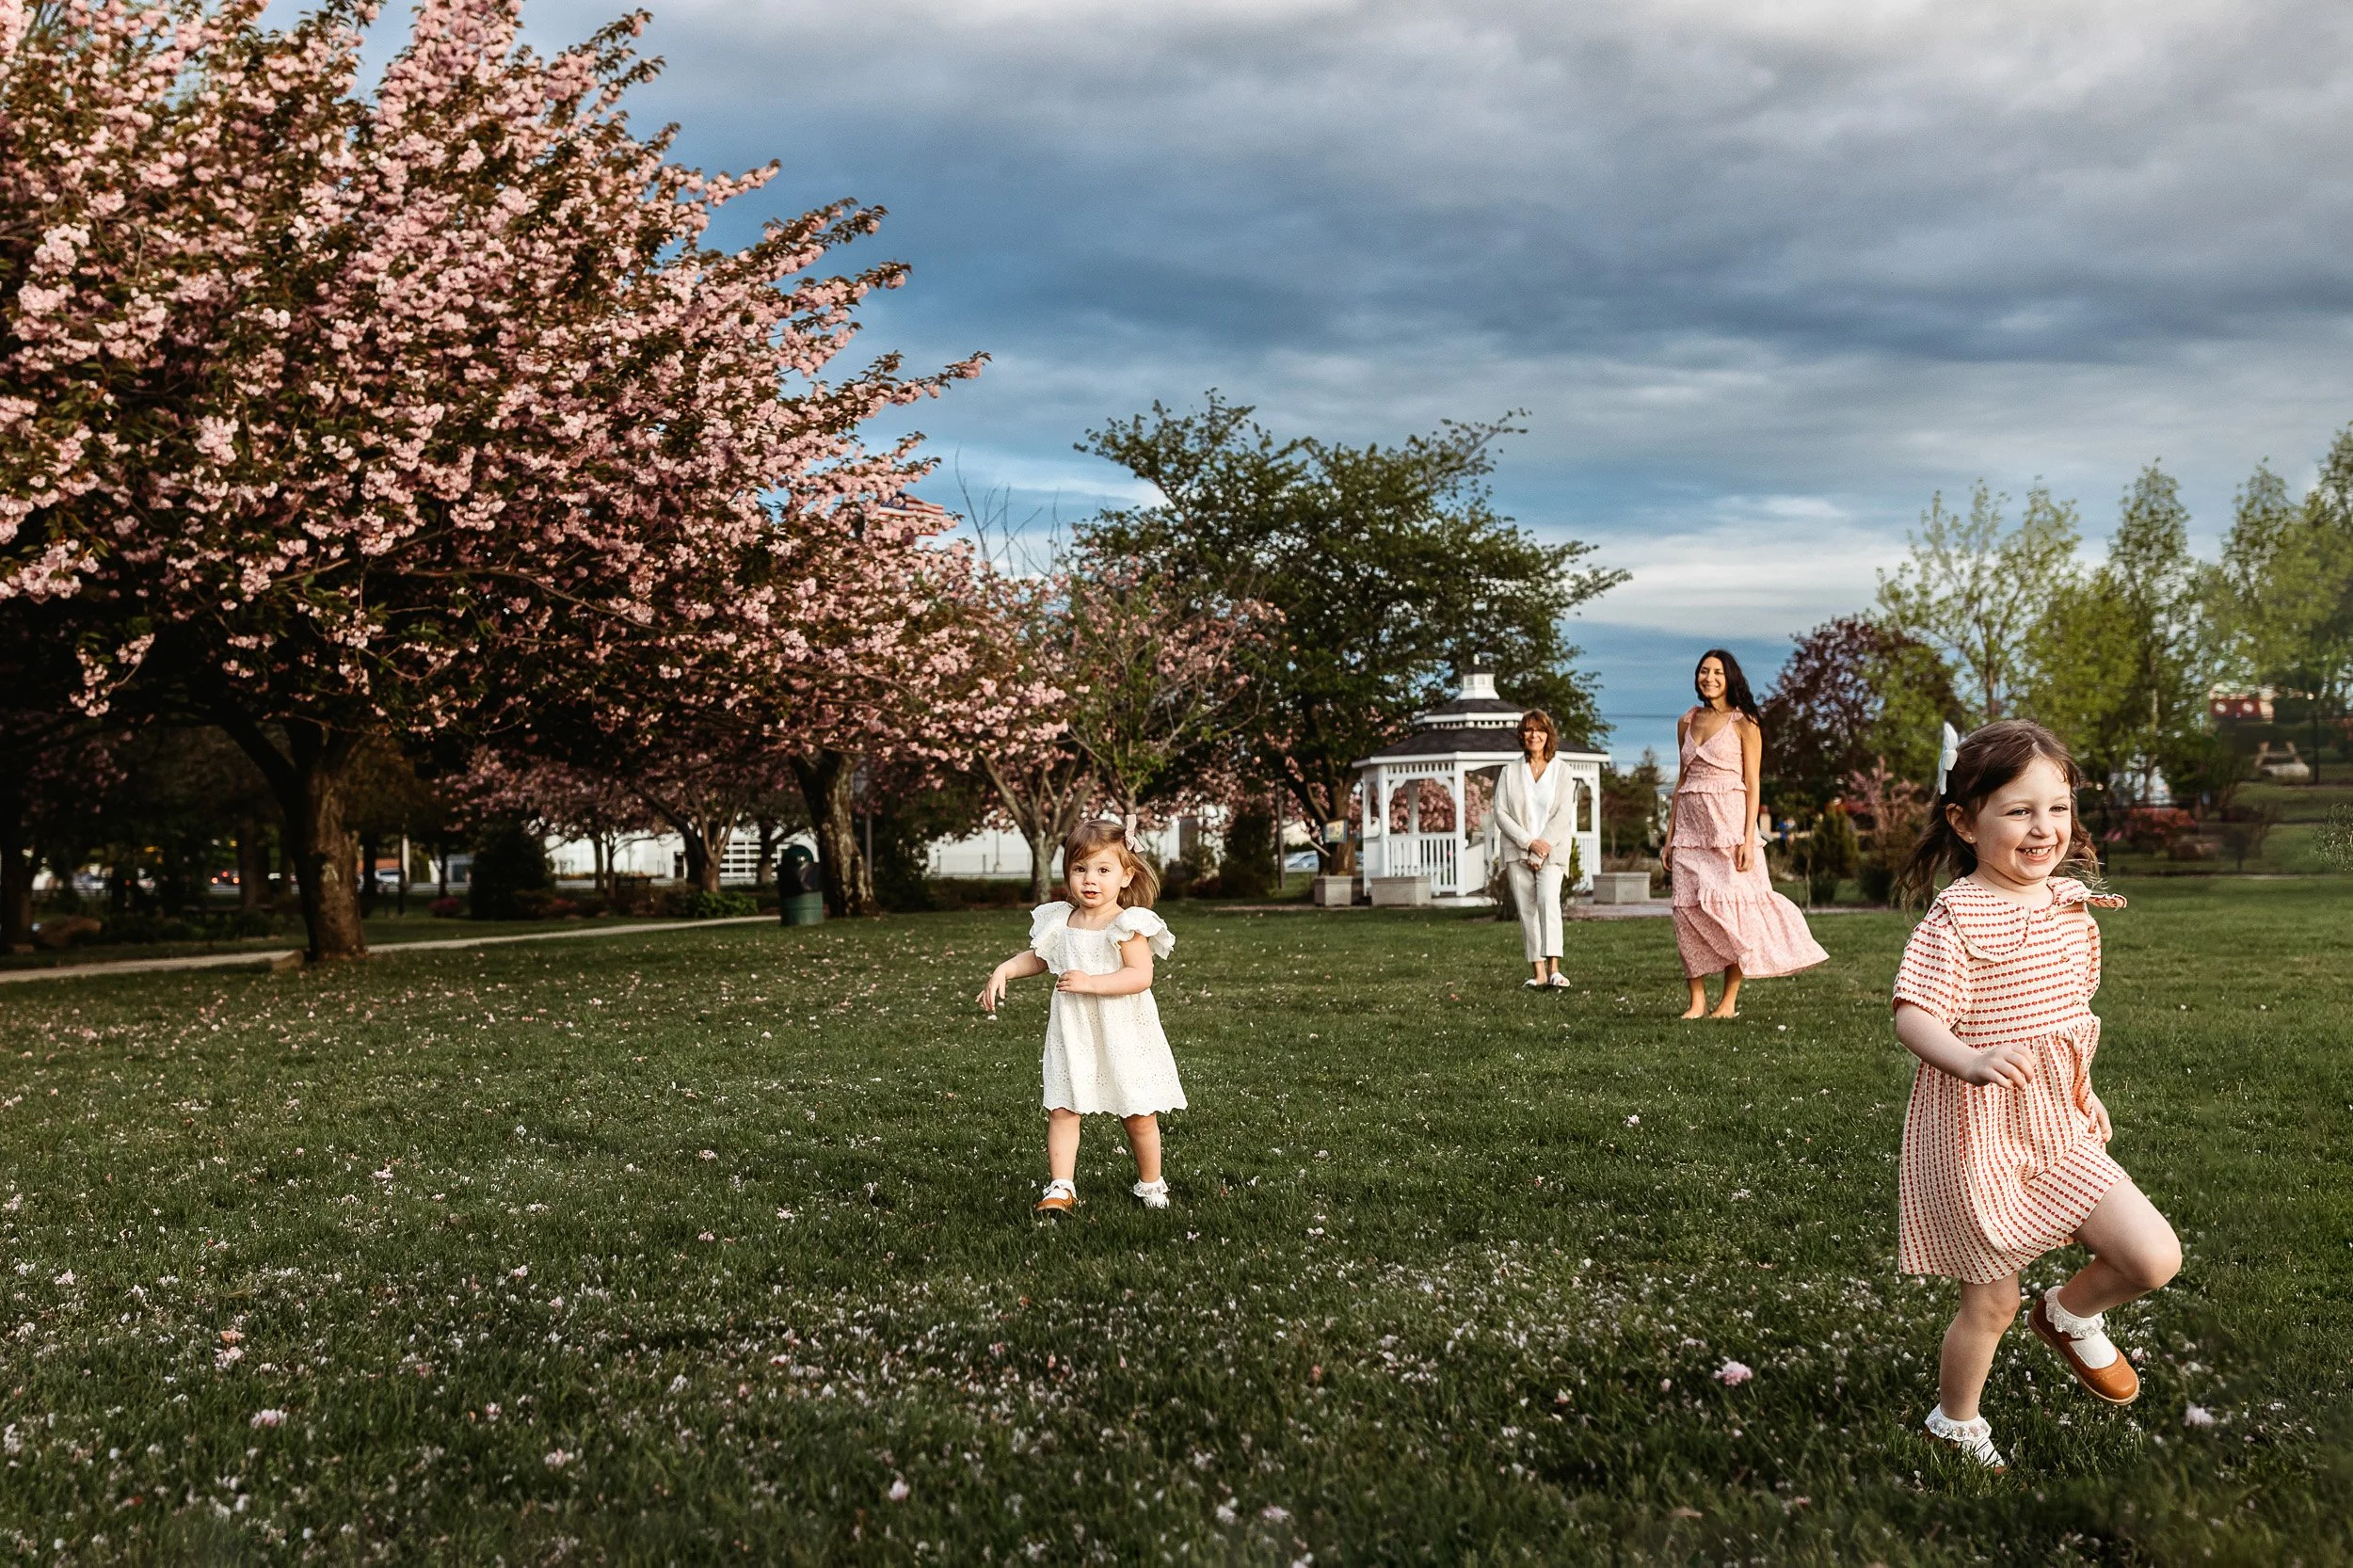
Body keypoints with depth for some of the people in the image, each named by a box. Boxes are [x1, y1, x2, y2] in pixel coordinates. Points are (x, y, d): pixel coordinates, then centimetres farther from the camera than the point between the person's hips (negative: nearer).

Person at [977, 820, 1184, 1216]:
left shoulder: (1127, 925, -12)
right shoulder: (1059, 921, 4)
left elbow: (1141, 976, -21)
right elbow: (1038, 958, 21)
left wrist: (1090, 983, -27)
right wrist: (1003, 971, 6)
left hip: (1122, 1034, -4)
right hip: (1072, 1034, 4)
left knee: (1139, 1115, 6)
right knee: (1061, 1110, -3)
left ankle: (1151, 1184, 26)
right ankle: (1061, 1188, 4)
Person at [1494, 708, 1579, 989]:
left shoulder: (1561, 773, 6)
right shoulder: (1510, 772, 10)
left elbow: (1563, 817, -1)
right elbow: (1500, 813, 2)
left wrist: (1542, 851, -11)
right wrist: (1529, 842, -10)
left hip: (1551, 851, -2)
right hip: (1517, 851, 2)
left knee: (1548, 899, -23)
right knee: (1526, 910, -2)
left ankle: (1554, 969, -29)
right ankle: (1539, 973, -1)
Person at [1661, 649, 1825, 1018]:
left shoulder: (1744, 723, -1)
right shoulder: (1687, 722, 14)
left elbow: (1752, 785, -5)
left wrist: (1748, 839, -13)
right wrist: (1669, 836, 12)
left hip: (1728, 821, -5)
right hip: (1689, 824, 5)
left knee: (1729, 905, -8)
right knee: (1689, 908, -2)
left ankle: (1729, 1001, 1)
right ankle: (1697, 1002, 2)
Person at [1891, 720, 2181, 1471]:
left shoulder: (2072, 902, 4)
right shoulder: (1957, 916, -18)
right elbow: (1914, 1017, -26)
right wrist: (1974, 1061, -43)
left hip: (2058, 1128, 6)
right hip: (1977, 1133, -6)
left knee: (2156, 1257, -5)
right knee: (1992, 1302, 7)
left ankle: (2069, 1315, 26)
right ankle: (1954, 1425, 31)